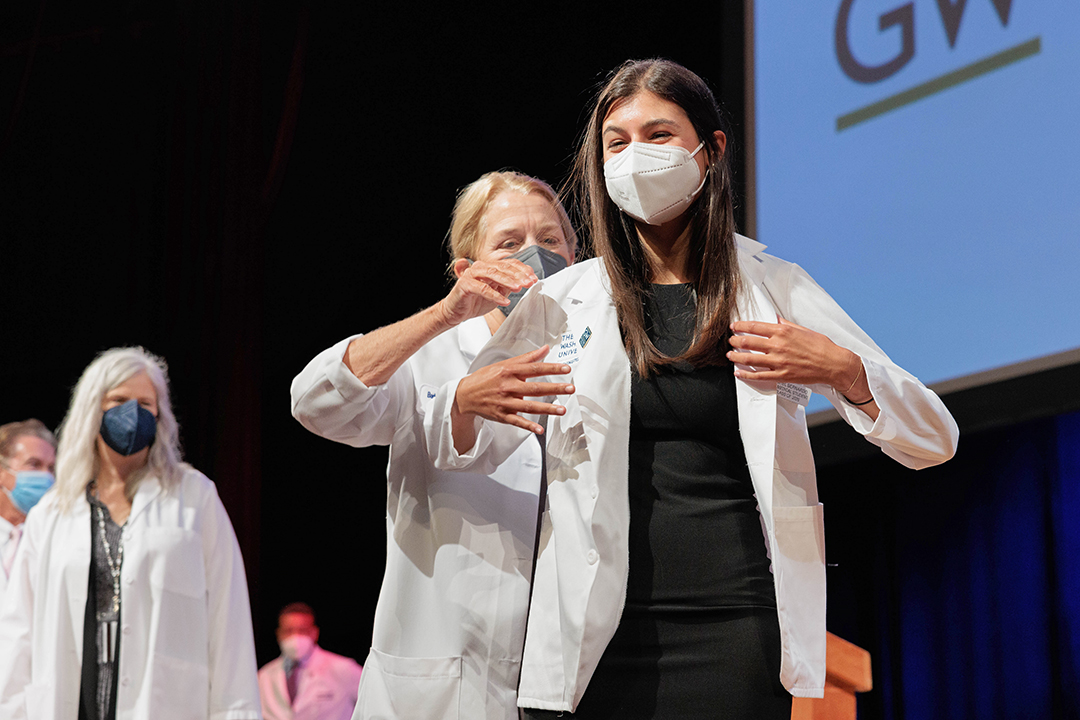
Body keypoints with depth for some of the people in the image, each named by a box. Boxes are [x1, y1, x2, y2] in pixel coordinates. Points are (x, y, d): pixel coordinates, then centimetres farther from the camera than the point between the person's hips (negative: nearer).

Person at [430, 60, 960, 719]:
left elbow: (934, 441, 4)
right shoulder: (562, 300, 7)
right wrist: (468, 400, -7)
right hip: (596, 641, 1)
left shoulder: (774, 288, 5)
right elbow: (459, 452, 16)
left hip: (735, 638, -1)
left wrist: (841, 371, -14)